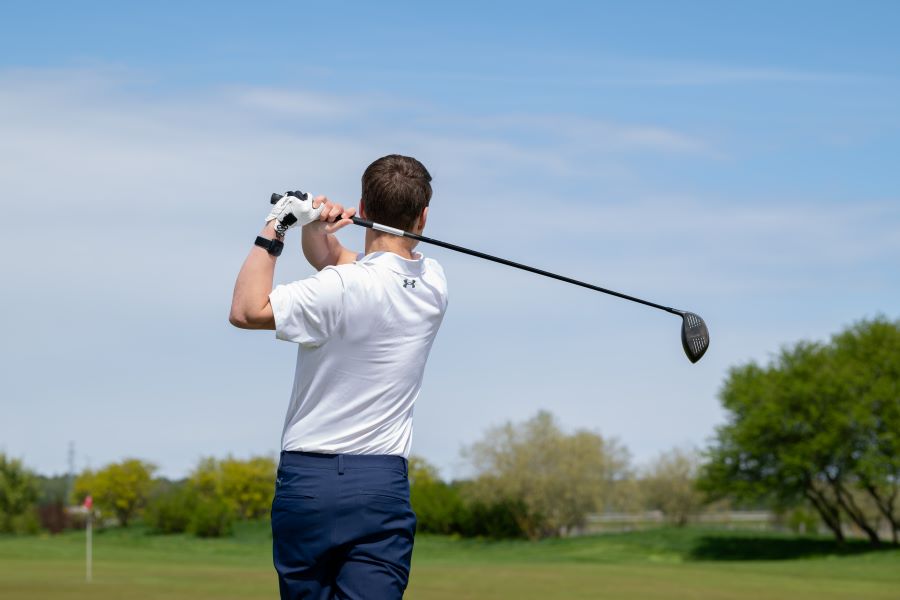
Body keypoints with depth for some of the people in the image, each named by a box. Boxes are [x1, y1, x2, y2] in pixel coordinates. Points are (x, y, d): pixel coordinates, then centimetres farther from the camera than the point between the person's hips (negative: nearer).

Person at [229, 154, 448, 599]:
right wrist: (314, 227, -2)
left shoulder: (344, 288, -14)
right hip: (383, 483, 3)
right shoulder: (434, 284, 6)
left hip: (307, 480, -3)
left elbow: (246, 310, -6)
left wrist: (273, 230, -1)